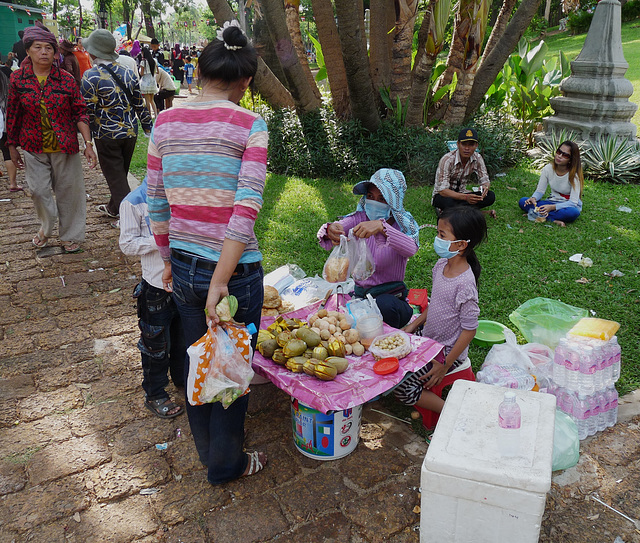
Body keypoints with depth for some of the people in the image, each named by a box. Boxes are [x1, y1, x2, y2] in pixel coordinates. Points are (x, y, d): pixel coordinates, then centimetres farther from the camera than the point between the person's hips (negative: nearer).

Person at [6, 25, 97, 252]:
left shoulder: (66, 79, -4)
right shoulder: (17, 79, -1)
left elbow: (80, 113, -4)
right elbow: (13, 115, 6)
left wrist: (88, 143, -12)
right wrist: (12, 146, 9)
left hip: (65, 147, -1)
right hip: (34, 149, 1)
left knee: (68, 191, 6)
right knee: (38, 190, 5)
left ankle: (71, 235, 24)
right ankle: (46, 227, 33)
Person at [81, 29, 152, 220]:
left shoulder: (90, 77, -12)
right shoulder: (128, 73, 4)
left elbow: (87, 112, -13)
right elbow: (140, 104, 8)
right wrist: (149, 130, 17)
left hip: (107, 136, -6)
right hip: (130, 132, 6)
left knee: (115, 177, 4)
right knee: (121, 173, 20)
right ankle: (113, 208, 37)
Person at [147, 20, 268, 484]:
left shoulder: (165, 123, 2)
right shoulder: (249, 125, -12)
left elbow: (156, 206, 6)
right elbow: (246, 209, -22)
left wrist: (170, 261, 18)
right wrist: (221, 281, -20)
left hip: (182, 266, 5)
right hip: (235, 269, -5)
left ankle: (208, 450, 48)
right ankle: (226, 464, 37)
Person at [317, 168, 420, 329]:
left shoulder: (404, 224, -6)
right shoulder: (360, 218, 1)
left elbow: (411, 249, -31)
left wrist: (381, 226, -46)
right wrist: (330, 230, -39)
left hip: (391, 296, -2)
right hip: (359, 293, 3)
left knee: (384, 304, -35)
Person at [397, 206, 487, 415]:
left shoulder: (465, 283, -28)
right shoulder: (441, 264, -3)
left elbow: (469, 330, -21)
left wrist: (446, 364, -18)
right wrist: (413, 326, 9)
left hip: (448, 351, -8)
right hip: (428, 341, 8)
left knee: (402, 386, -13)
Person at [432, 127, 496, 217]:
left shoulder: (477, 158, -7)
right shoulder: (447, 160, -24)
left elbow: (485, 180, -2)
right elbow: (442, 190, -29)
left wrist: (485, 187, -30)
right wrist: (465, 197, -45)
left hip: (461, 194, 6)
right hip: (442, 195, -6)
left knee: (490, 196, -20)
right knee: (448, 202, -42)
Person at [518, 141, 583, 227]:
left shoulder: (574, 174, -18)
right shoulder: (548, 169, -7)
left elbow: (573, 202, -22)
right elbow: (540, 191, 0)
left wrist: (552, 207, -38)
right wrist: (534, 198, -26)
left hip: (568, 205, -4)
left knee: (573, 213, -42)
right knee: (522, 201, -19)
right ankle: (553, 220, -30)